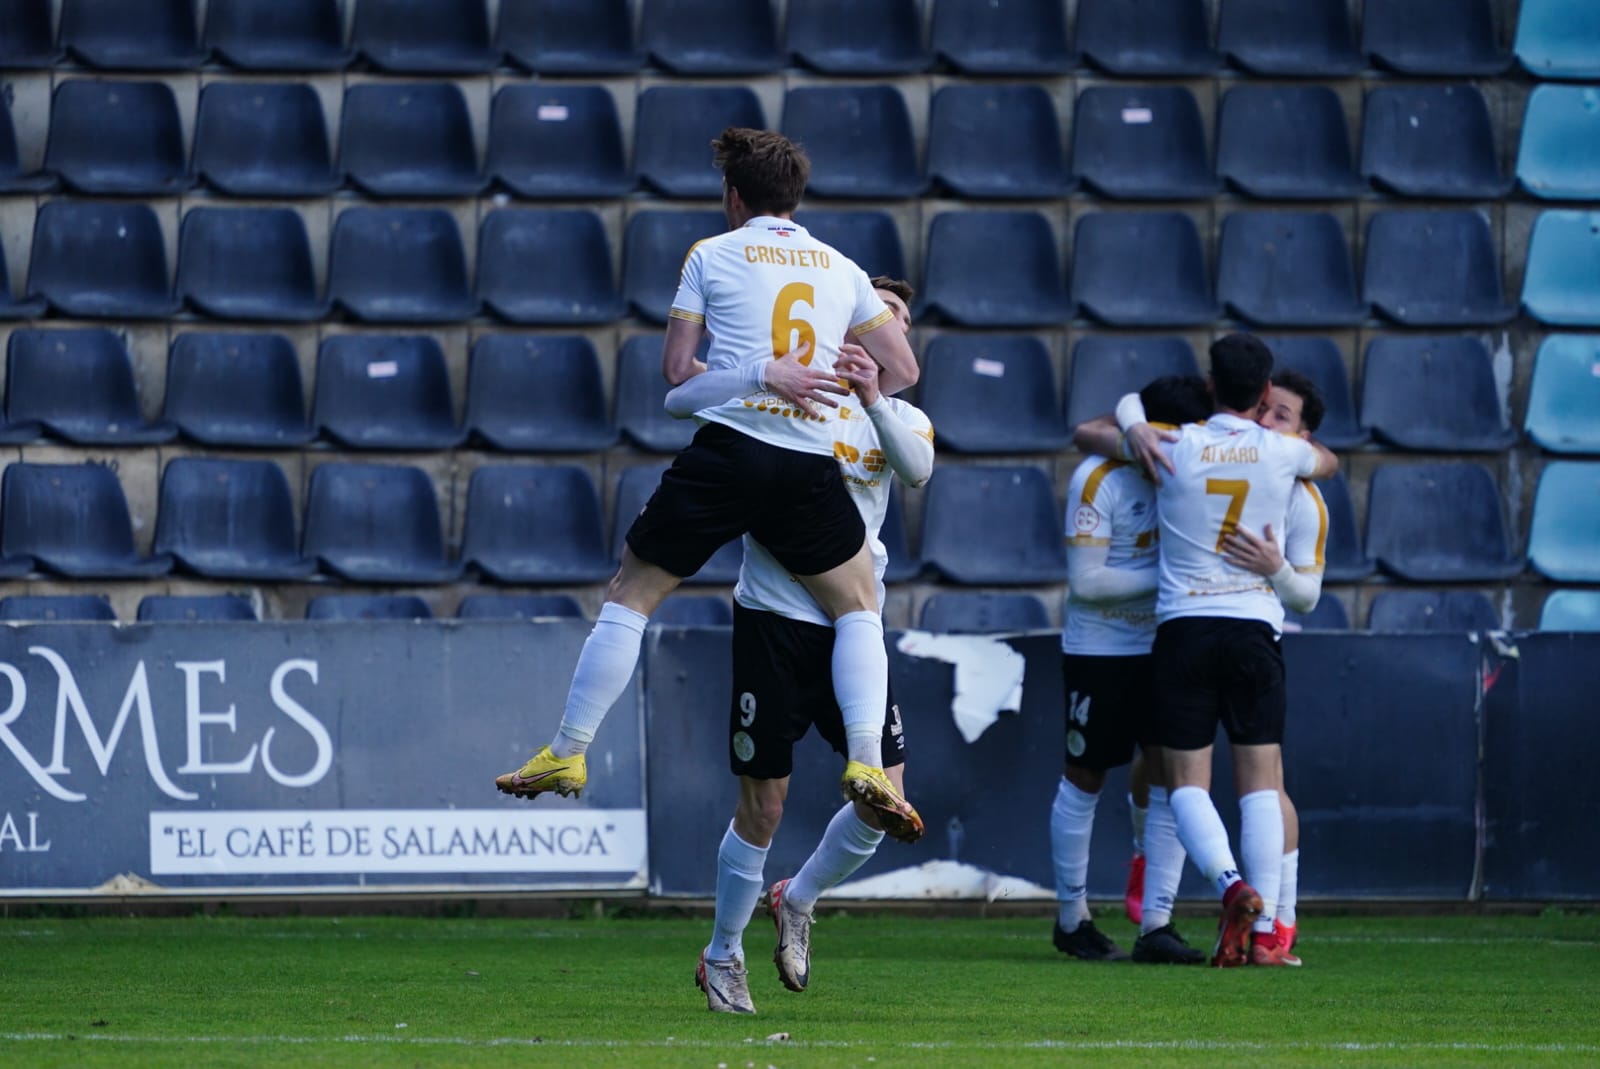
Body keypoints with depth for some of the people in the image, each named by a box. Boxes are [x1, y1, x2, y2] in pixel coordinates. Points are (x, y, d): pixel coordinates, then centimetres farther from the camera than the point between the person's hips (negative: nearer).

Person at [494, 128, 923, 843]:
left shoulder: (711, 256, 8)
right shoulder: (841, 269, 15)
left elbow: (677, 370, 6)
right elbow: (901, 369, 17)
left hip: (726, 447, -2)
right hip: (812, 464, 2)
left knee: (630, 596, 10)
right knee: (858, 610, 18)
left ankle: (567, 754, 8)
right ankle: (866, 764, -1)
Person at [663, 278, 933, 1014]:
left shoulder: (902, 418, 10)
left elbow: (916, 469, -13)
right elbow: (681, 399, -14)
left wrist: (873, 398, -30)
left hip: (853, 625, 4)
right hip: (774, 616, -4)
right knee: (763, 806, -1)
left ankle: (797, 901, 23)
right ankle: (722, 956, 18)